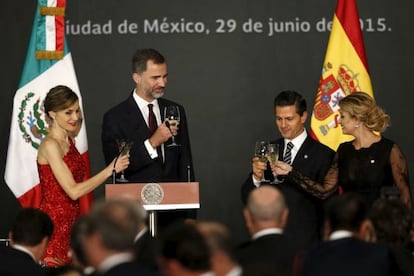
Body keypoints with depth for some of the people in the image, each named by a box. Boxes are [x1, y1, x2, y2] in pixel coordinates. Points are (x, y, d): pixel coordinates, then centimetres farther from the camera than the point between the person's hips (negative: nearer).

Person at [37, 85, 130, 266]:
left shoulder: (69, 141, 12)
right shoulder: (50, 145, -15)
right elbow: (73, 191, -20)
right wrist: (110, 170, -17)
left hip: (70, 221, 8)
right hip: (54, 224, -8)